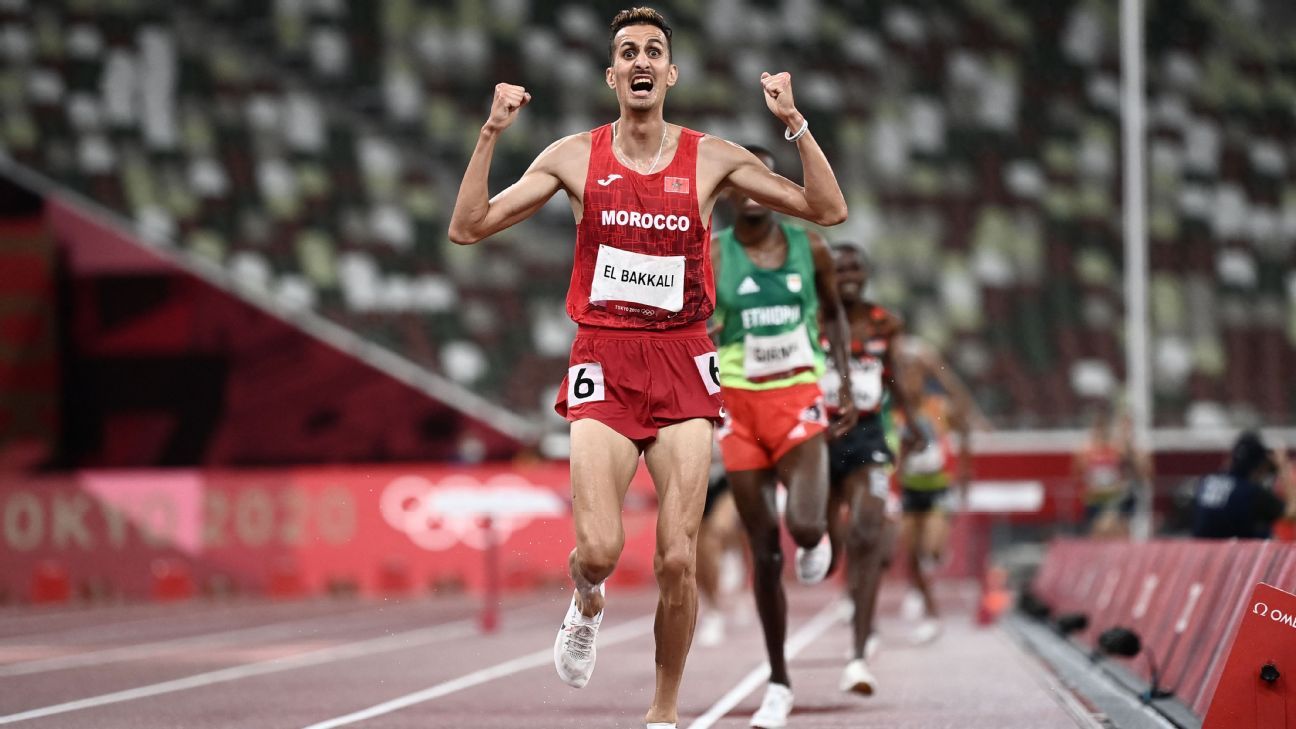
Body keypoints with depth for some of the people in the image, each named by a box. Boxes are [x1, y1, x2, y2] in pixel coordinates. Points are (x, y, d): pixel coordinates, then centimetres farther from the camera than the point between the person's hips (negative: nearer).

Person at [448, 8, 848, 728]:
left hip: (683, 367, 1)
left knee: (677, 560, -5)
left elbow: (827, 210, 4)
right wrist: (492, 134, -8)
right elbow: (468, 228, 2)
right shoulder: (576, 156, 5)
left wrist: (794, 122, -7)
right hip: (603, 366, -1)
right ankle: (587, 604, 22)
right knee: (601, 548, -16)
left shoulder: (711, 158, 5)